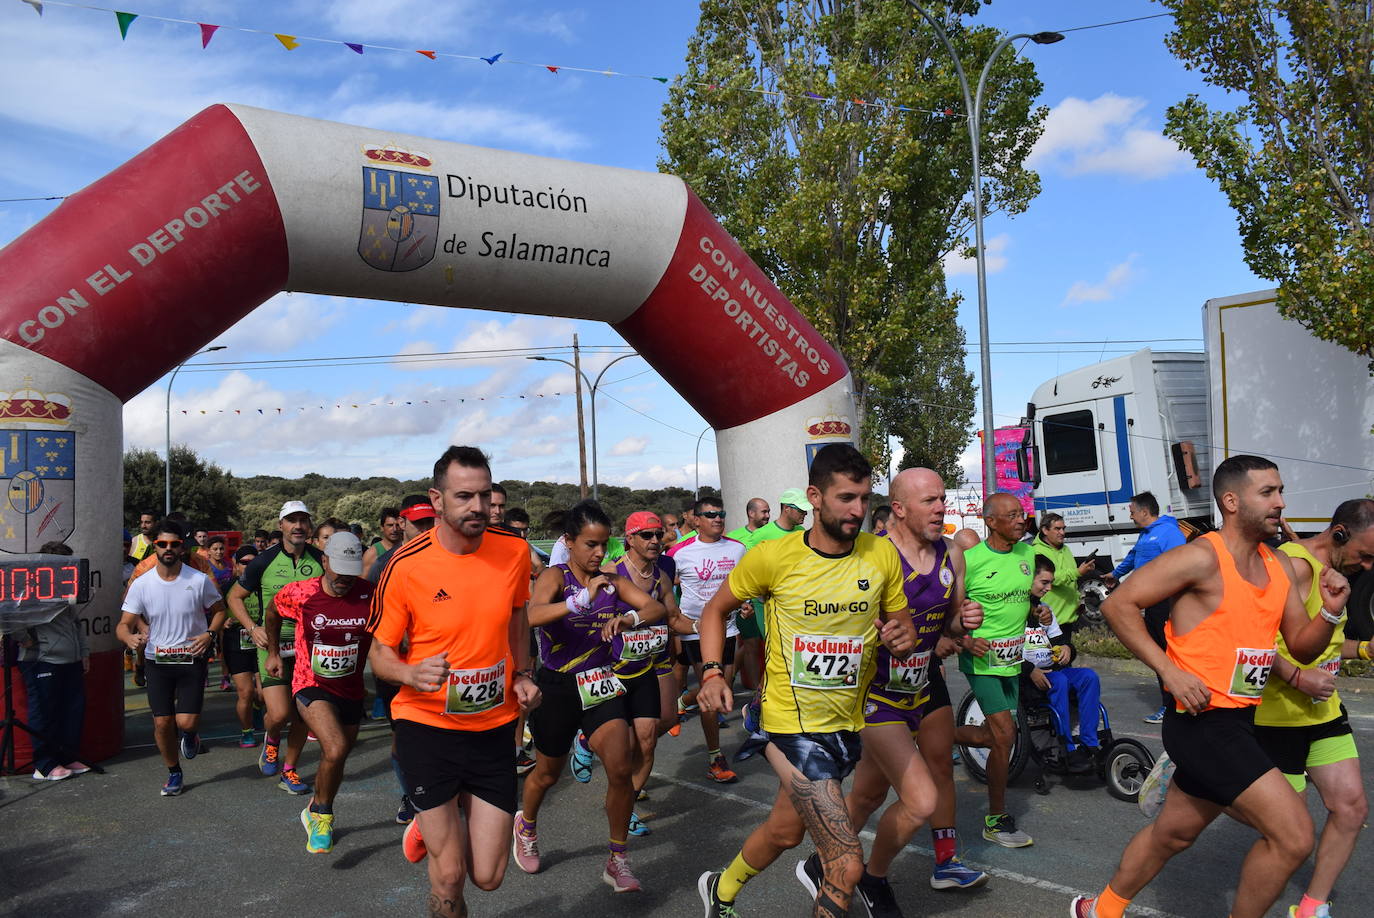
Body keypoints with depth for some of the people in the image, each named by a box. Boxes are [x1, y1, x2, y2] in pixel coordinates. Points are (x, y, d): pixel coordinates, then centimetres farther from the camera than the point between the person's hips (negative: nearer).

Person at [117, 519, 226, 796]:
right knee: (162, 722, 4)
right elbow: (124, 624, -3)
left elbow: (219, 610, 7)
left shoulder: (199, 580, -7)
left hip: (192, 659, -2)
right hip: (156, 660, 2)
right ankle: (174, 774, 27)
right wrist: (130, 637, -27)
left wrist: (209, 634, -11)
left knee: (186, 722, -10)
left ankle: (190, 734, 29)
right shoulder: (141, 585, -4)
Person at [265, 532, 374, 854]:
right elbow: (272, 612, 9)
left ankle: (316, 813, 46)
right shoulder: (299, 594, -14)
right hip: (311, 686, -3)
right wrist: (273, 653, 16)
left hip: (351, 690, 3)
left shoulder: (369, 594, -15)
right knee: (335, 750, -24)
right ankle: (322, 816, 2)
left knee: (335, 760, 17)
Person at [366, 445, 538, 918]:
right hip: (427, 725, -3)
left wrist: (523, 675, 3)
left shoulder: (515, 552, -5)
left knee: (488, 876, 8)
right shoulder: (406, 565, -14)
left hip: (494, 728, 3)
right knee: (449, 876, -1)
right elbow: (379, 653, -5)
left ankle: (453, 813, 37)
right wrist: (413, 673, -25)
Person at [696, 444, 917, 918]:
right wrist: (712, 672, -12)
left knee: (785, 831, 27)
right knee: (848, 866, -16)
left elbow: (901, 622, 8)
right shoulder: (773, 556, -14)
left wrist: (903, 636, -15)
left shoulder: (883, 554, -5)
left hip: (849, 723, 5)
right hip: (792, 724, -5)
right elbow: (716, 609, 2)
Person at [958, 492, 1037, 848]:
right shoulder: (968, 560, -13)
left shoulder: (1028, 554, 6)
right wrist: (966, 640, -22)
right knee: (1004, 734, -13)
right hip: (982, 658, -7)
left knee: (1001, 736, 12)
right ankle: (996, 820, 0)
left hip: (1013, 658, 7)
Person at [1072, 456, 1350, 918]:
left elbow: (1302, 648, 13)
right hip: (1203, 720, -9)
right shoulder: (1203, 558, -15)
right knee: (1293, 834, -13)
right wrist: (1171, 671, -20)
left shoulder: (1280, 566, 9)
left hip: (1238, 723, 9)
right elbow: (1118, 604, -16)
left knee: (1174, 832, 21)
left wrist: (1330, 612, -7)